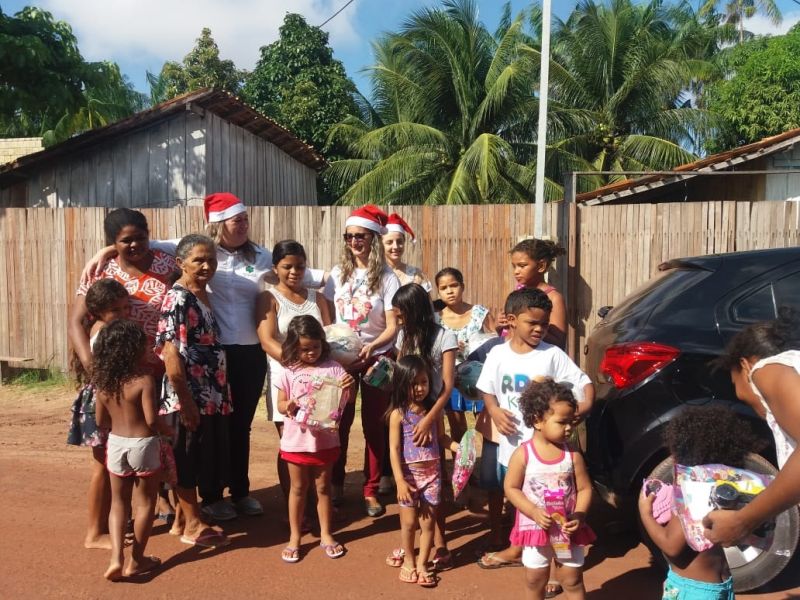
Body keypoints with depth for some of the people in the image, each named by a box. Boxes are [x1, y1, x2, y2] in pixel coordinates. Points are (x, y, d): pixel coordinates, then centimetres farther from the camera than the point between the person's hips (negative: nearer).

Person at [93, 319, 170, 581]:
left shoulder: (103, 382, -1)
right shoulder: (144, 381, -19)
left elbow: (101, 419, 7)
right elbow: (152, 420, -21)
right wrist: (168, 431, -3)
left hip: (116, 443, 5)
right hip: (143, 445, -5)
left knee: (118, 502, 18)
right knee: (145, 502, 11)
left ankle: (116, 558, 8)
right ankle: (136, 560, 20)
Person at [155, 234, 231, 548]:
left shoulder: (203, 294, 11)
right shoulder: (178, 298, -16)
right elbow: (171, 354, -21)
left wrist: (221, 393, 14)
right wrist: (185, 401, -21)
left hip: (210, 394, 9)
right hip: (188, 396, -9)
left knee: (200, 459, 17)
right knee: (186, 461, 5)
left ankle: (184, 517, 31)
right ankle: (192, 525, 17)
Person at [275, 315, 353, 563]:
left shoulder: (332, 368, -6)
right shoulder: (289, 371, -5)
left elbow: (349, 400, -5)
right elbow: (280, 403, 0)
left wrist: (349, 386, -25)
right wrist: (288, 406, -22)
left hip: (325, 439, 0)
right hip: (296, 440, 0)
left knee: (323, 487, 14)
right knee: (298, 489, 13)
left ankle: (326, 535, 29)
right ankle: (294, 538, 26)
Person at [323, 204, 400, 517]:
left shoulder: (386, 278, -9)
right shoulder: (338, 273, 2)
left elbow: (392, 326, -12)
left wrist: (371, 346, -29)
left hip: (376, 357, -2)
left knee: (373, 424, 7)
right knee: (339, 422, 9)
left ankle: (371, 491, 20)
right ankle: (335, 485, 25)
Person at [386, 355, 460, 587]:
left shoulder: (434, 409, -1)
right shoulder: (398, 414, -12)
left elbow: (441, 437, 9)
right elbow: (394, 449, -12)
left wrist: (459, 447, -9)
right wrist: (400, 481, -17)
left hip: (432, 473, 3)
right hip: (409, 474, -3)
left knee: (428, 522, 9)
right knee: (409, 522, 9)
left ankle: (422, 563, 25)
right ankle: (408, 560, 31)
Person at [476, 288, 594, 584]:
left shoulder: (553, 355, -11)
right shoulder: (498, 354, -2)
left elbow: (584, 383, -9)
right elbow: (487, 391, 8)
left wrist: (585, 406, -29)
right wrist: (495, 411, -11)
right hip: (511, 444, 4)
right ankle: (517, 548, 45)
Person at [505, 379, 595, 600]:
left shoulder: (573, 455, -8)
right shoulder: (523, 454, -14)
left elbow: (584, 489, -3)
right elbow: (511, 488, -11)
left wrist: (579, 516, -18)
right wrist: (534, 512, -21)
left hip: (568, 529, 1)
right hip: (535, 528, -1)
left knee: (572, 580, 14)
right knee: (535, 581, 16)